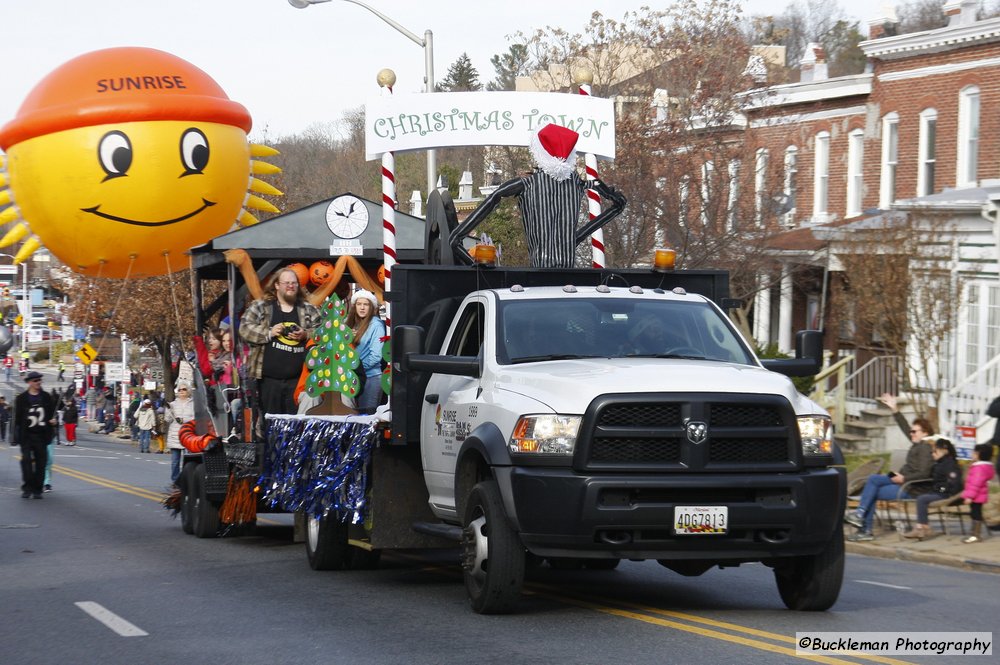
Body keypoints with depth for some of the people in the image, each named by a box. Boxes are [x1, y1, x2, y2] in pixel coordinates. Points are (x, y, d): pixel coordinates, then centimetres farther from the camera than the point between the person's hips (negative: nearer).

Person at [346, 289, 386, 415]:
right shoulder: (352, 324, 15)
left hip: (370, 376, -6)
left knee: (366, 414, -5)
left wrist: (359, 367, -12)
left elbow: (376, 356, -12)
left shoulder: (376, 325, -4)